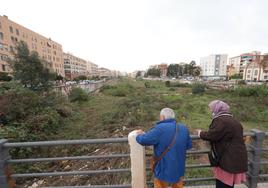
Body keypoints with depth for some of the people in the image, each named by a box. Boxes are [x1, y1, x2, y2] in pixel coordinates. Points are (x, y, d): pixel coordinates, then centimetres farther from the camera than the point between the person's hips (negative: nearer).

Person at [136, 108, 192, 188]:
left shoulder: (160, 129, -25)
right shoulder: (184, 128, -4)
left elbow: (143, 140, -23)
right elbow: (189, 145, 9)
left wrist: (140, 135, -2)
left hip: (164, 169, -5)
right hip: (179, 168, 5)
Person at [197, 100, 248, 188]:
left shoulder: (220, 120, -20)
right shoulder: (233, 120, 12)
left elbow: (211, 135, -23)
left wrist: (201, 133, -5)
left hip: (228, 159, -10)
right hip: (236, 158, 10)